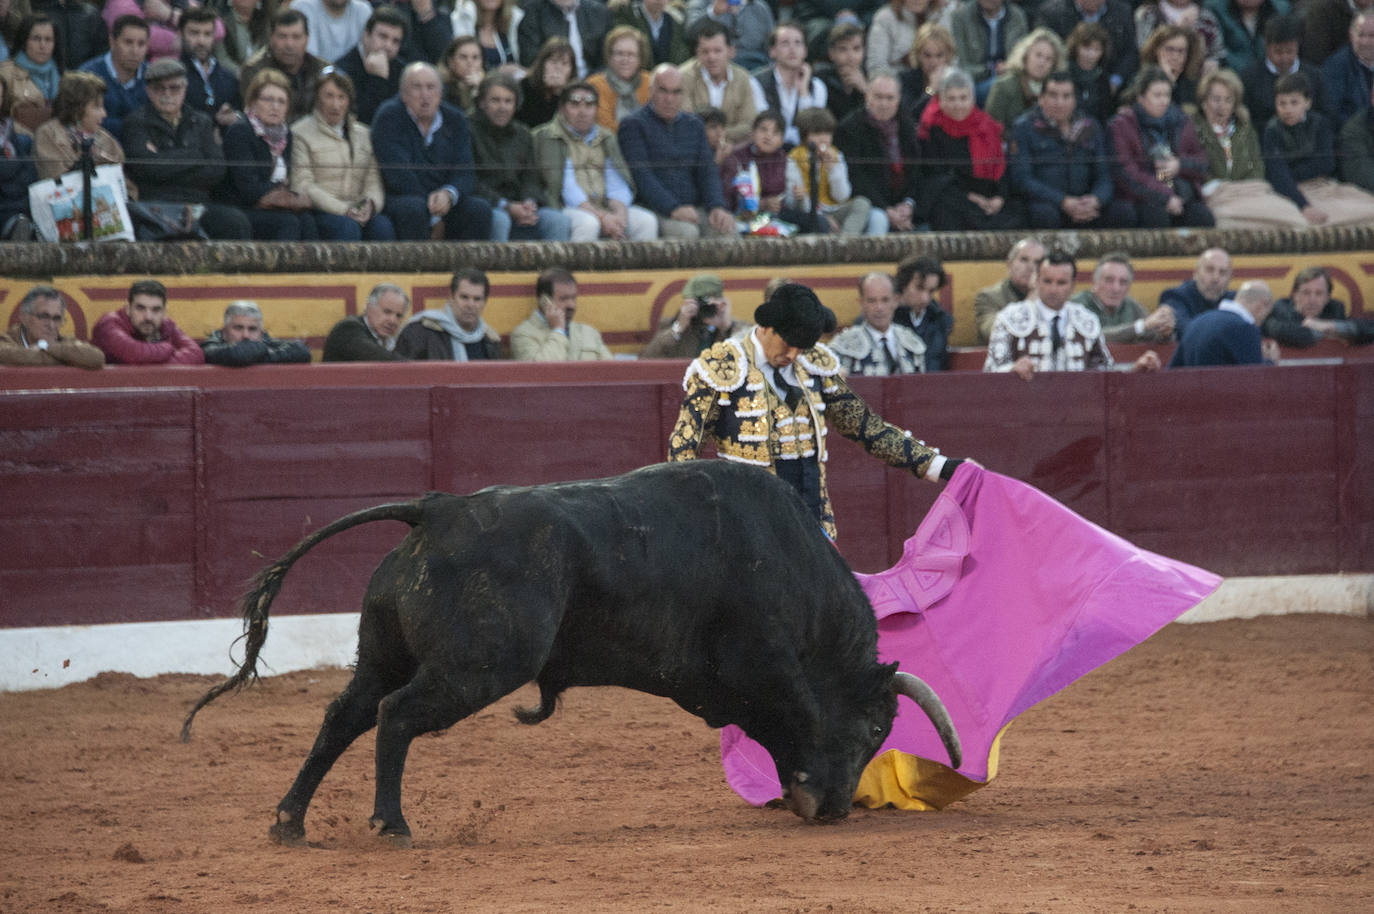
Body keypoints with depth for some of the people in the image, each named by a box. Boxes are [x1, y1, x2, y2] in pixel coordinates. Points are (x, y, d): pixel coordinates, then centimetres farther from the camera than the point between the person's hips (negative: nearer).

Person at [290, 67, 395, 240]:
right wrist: (343, 211, -15)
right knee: (347, 227, -36)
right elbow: (303, 185, -5)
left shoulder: (363, 134, 22)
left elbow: (374, 181, 15)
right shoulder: (301, 133, 6)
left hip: (357, 212, 4)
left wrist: (371, 204, -10)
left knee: (382, 226, -29)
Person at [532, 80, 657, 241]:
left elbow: (618, 184, 9)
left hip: (606, 209, 5)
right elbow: (565, 187, -9)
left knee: (647, 221, -19)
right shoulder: (548, 137, 2)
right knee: (587, 223, -38)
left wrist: (619, 214, -14)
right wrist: (601, 217, -19)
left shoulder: (606, 139, 20)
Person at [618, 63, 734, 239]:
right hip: (654, 210, -5)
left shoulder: (694, 124, 21)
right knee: (686, 231, -37)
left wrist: (717, 207, -10)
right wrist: (674, 209, -24)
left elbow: (708, 171, 12)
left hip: (695, 209, 5)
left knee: (729, 229, -25)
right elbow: (641, 176, -10)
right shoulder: (633, 125, 3)